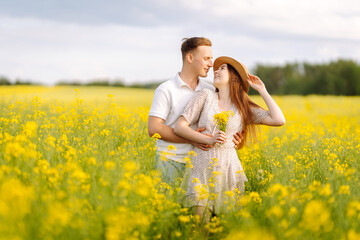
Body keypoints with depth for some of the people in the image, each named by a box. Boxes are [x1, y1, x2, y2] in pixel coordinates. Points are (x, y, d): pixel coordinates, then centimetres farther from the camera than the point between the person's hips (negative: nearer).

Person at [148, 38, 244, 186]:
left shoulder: (211, 92, 11)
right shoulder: (166, 90, -3)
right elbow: (153, 129, -10)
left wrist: (235, 137, -7)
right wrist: (190, 139, -18)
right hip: (170, 162, -4)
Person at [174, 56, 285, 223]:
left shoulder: (244, 108, 10)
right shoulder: (205, 96, 6)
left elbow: (279, 120, -1)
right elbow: (179, 127, 1)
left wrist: (262, 90, 6)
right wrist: (209, 139, -12)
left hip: (228, 167, 1)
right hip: (202, 167, -1)